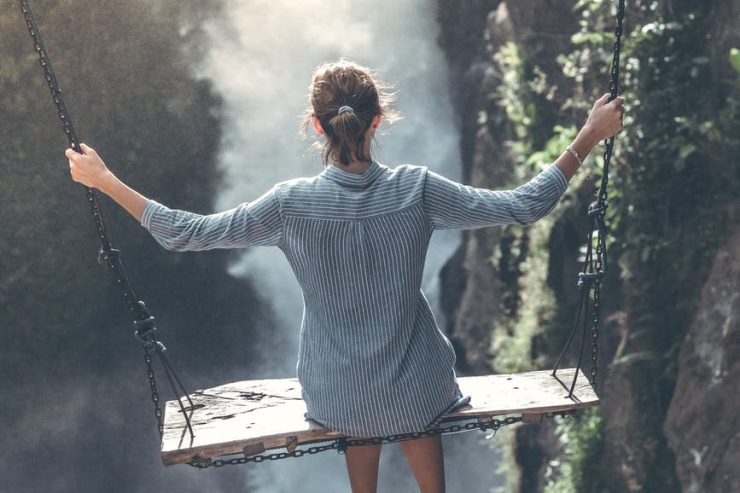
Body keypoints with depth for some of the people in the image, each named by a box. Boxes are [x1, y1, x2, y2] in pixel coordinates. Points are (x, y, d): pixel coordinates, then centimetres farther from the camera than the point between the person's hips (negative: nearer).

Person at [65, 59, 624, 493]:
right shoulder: (416, 191, -20)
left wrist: (104, 180, -2)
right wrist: (589, 137, -6)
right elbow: (526, 206, -14)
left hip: (337, 396, 1)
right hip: (416, 389, 0)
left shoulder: (291, 204, -19)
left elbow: (185, 233, -12)